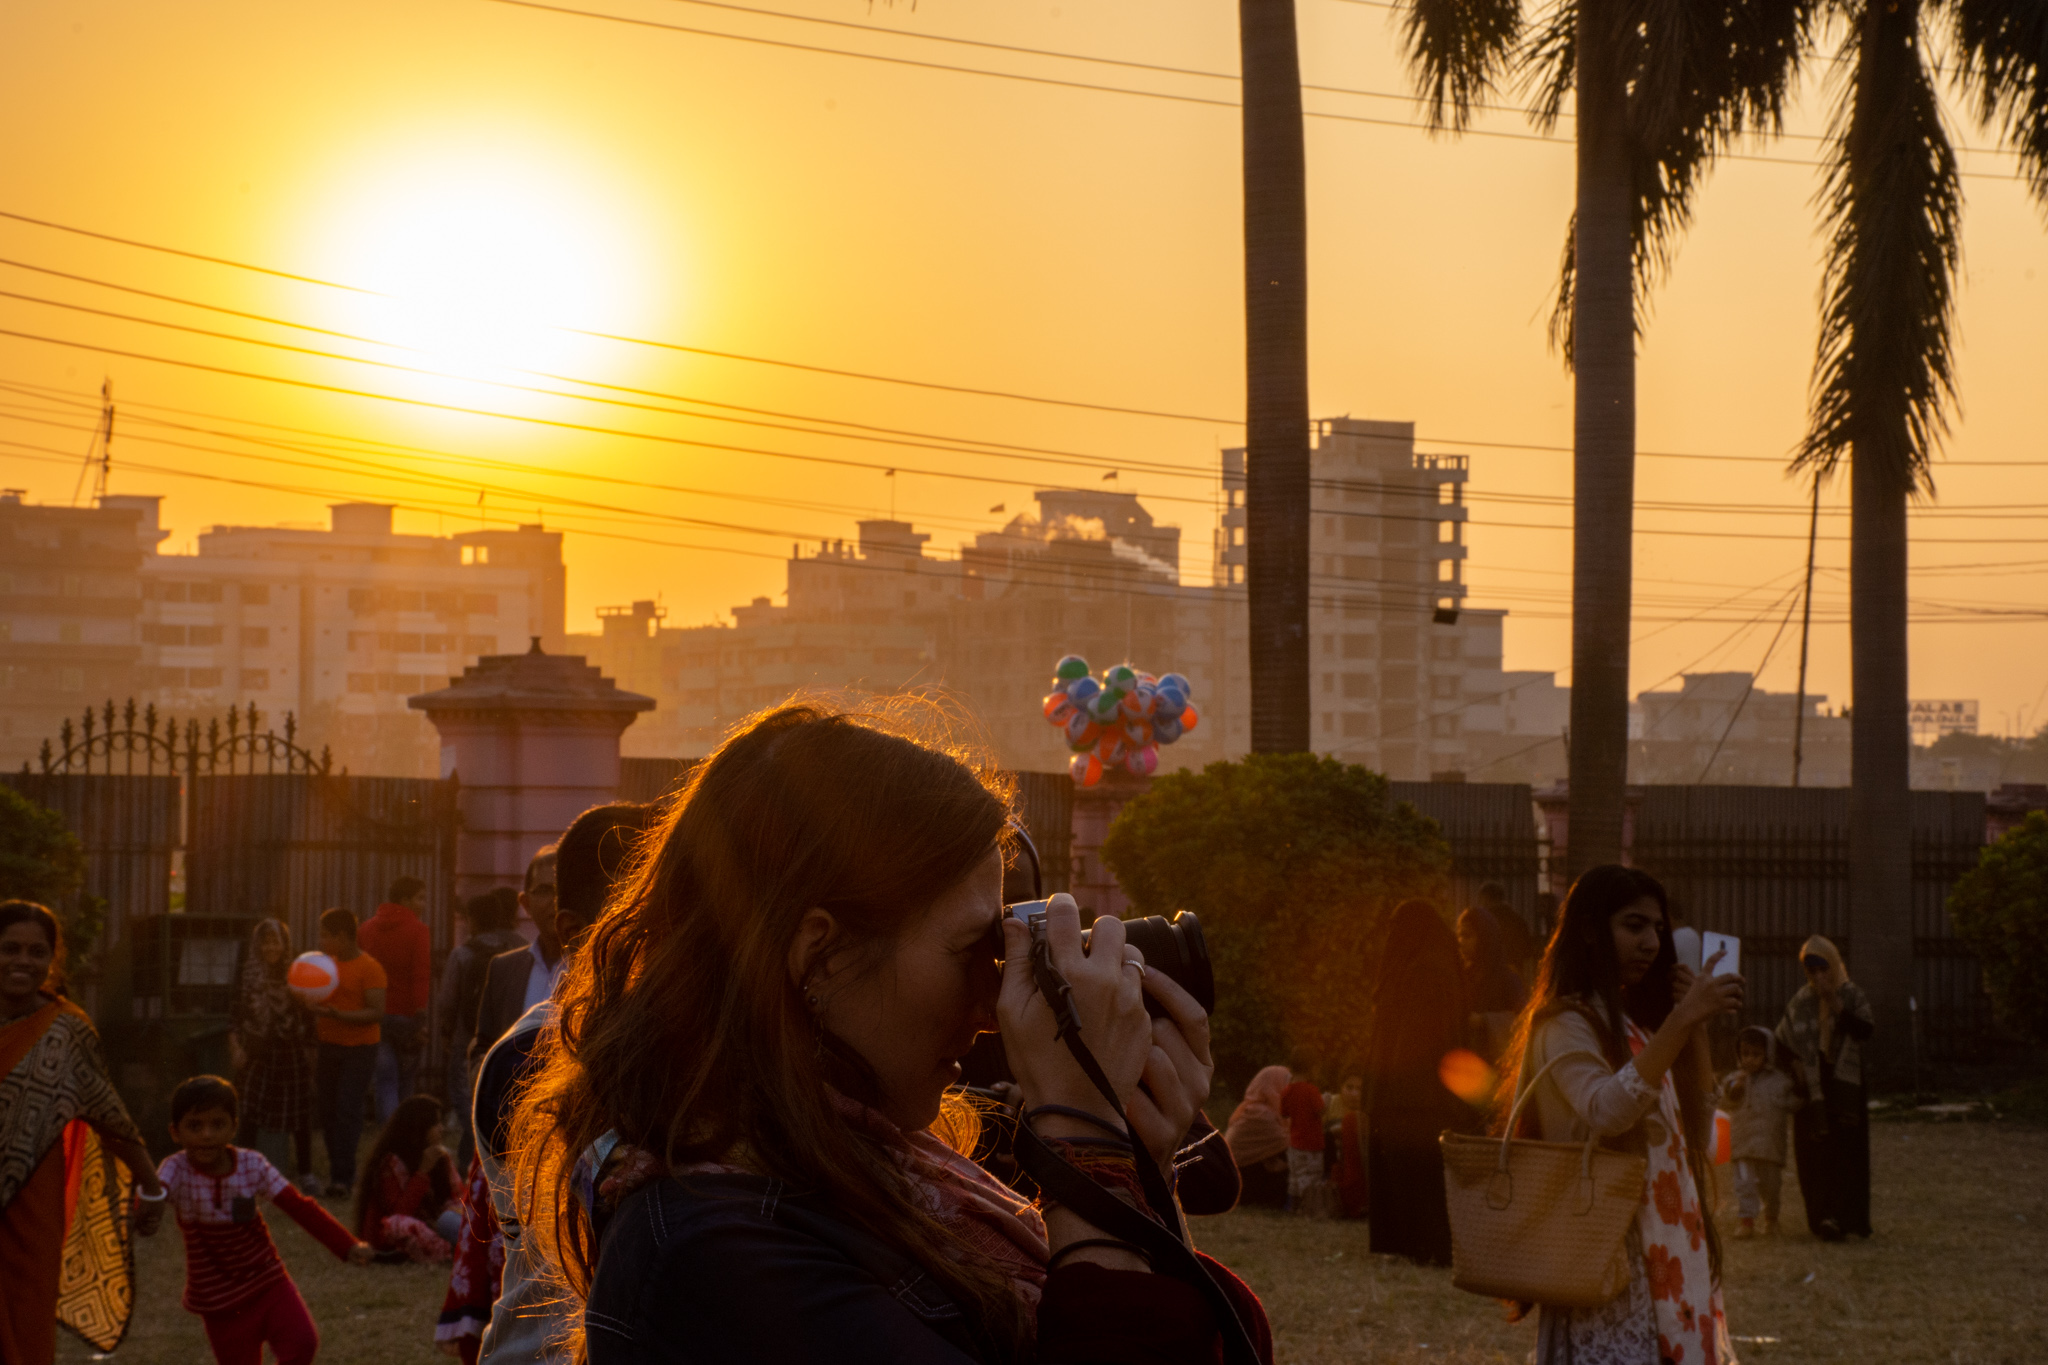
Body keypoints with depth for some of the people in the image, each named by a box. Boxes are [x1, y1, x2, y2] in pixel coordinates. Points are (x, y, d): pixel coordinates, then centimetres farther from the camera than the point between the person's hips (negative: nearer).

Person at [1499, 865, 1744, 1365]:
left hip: (1662, 1254, 8)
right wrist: (1682, 1020, -27)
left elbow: (1697, 1135, 16)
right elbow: (1606, 1110, -25)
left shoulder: (1637, 1021, 21)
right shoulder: (1566, 1024, -6)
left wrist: (1697, 1028, 8)